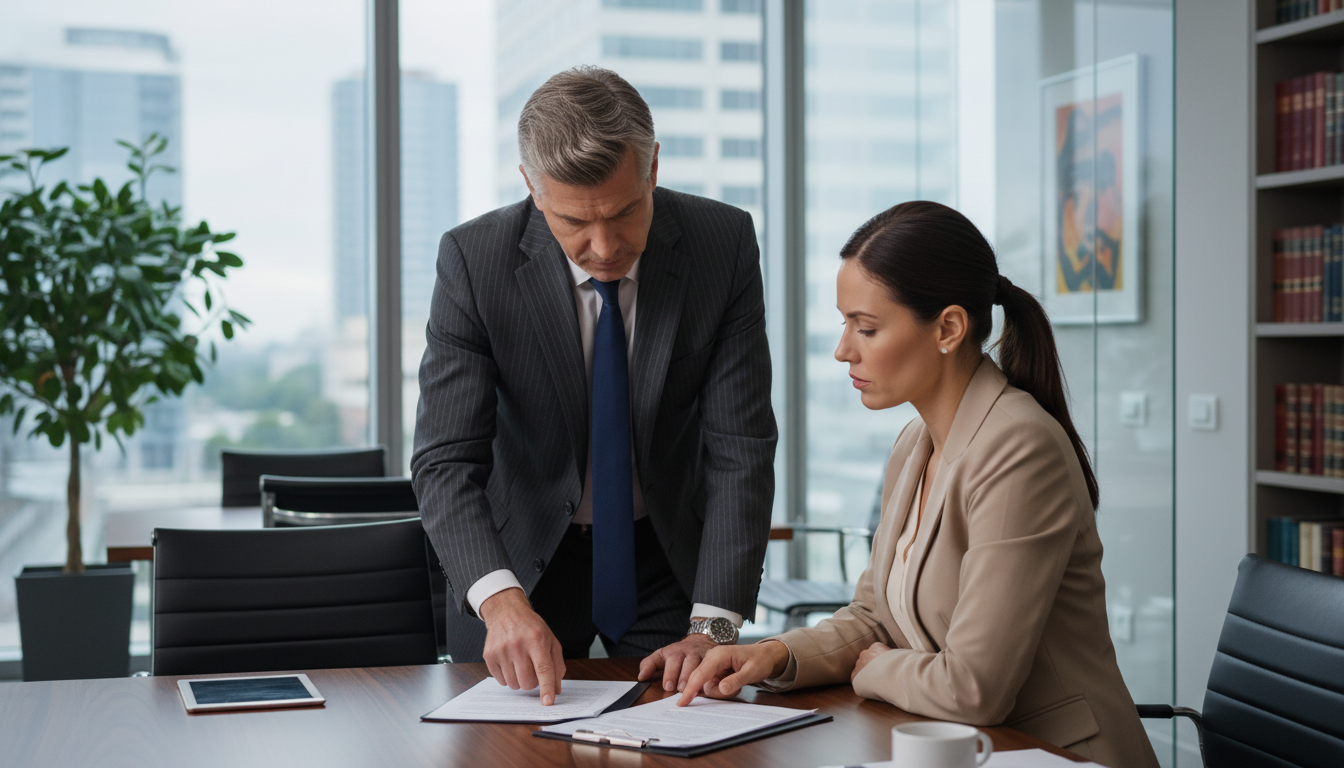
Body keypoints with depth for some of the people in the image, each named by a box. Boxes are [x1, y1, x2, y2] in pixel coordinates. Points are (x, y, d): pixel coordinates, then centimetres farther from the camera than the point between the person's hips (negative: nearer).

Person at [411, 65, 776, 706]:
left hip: (671, 556, 1)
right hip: (522, 557, -1)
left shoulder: (723, 244, -17)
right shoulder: (473, 260, -20)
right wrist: (500, 600, -41)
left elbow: (739, 448, -18)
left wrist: (713, 626, -27)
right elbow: (446, 461, -23)